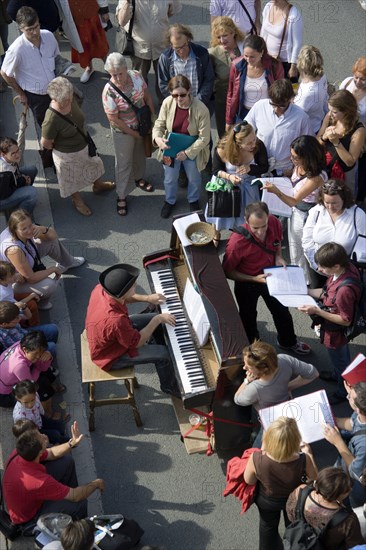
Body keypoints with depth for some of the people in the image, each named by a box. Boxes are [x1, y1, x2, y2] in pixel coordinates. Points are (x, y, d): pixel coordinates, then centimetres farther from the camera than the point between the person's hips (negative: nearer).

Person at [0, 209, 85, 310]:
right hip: (15, 282, -8)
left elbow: (53, 236, -7)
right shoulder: (14, 250, -43)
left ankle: (67, 263, 38)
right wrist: (53, 269, -19)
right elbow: (31, 278, -34)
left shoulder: (27, 230, -21)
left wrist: (44, 229, -31)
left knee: (52, 241, 7)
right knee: (49, 285, -32)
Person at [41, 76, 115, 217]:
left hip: (84, 145, 6)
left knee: (93, 165, 33)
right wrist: (59, 147, -5)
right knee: (72, 180, 24)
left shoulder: (70, 100, -22)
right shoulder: (51, 120, -41)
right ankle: (77, 201, 55)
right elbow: (45, 144, -24)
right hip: (68, 155, -6)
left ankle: (98, 185, 65)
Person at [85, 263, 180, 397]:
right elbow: (137, 342, -25)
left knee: (156, 318, 12)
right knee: (163, 354, -4)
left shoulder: (101, 289, -23)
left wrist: (146, 298, -4)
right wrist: (157, 320, -20)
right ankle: (169, 386, 27)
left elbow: (121, 297, 4)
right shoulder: (115, 320, -45)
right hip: (112, 356, -8)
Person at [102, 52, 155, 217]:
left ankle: (138, 178, 58)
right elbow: (114, 119, -24)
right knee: (123, 163, 12)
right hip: (123, 132, -5)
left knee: (140, 154, 29)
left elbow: (147, 96, -2)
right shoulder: (109, 91, -33)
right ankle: (121, 196, 32)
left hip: (142, 125, 5)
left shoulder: (136, 76, -20)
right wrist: (134, 134, -15)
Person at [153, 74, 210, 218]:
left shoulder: (201, 109, -30)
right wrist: (157, 138, -28)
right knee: (170, 179, 24)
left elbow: (204, 138, -22)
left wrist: (187, 152, -23)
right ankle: (170, 201, 55)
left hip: (192, 151, -2)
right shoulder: (167, 103, -21)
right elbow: (159, 124, -7)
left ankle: (193, 200, 57)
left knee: (194, 179, 25)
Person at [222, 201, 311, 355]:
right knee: (248, 316, 19)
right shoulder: (237, 242, -38)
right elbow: (227, 271, -24)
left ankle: (288, 341, 53)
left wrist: (278, 257, -16)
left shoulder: (274, 223, -24)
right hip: (246, 281, -5)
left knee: (282, 310, 24)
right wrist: (254, 279, -30)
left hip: (270, 276, 5)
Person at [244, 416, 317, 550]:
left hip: (267, 501, 0)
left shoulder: (256, 459, -40)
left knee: (268, 527, 33)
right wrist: (309, 454, -6)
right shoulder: (304, 461, -39)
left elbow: (249, 481, -18)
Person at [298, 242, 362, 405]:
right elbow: (326, 293, 0)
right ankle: (338, 374, 62)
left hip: (336, 333, -7)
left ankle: (343, 391, 47)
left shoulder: (345, 290, -43)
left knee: (339, 360, 21)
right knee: (341, 357, 34)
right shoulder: (340, 271, -18)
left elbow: (345, 320, -29)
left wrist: (317, 311, -30)